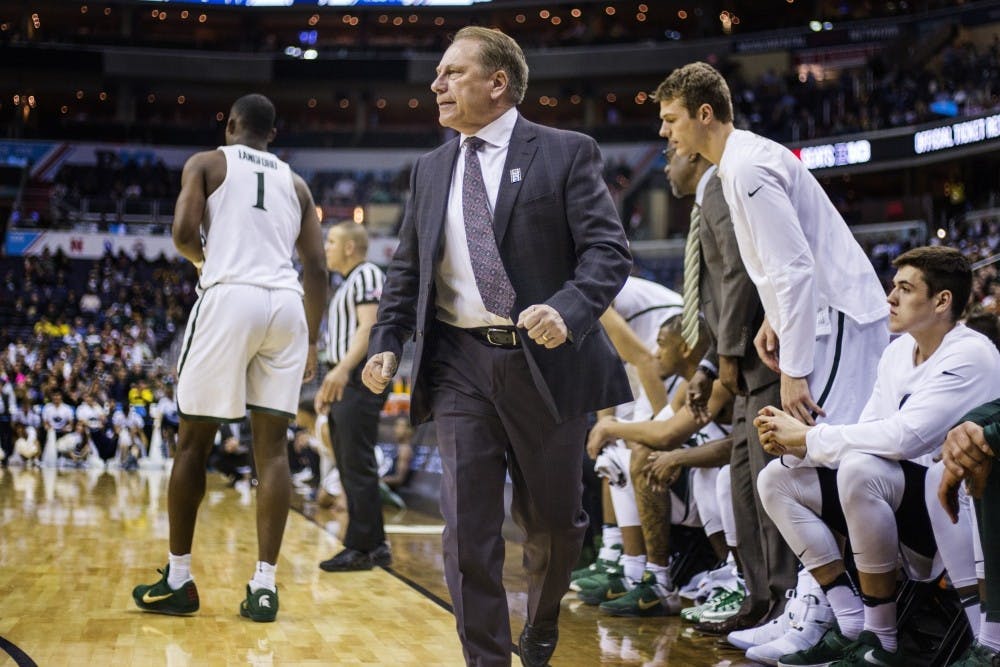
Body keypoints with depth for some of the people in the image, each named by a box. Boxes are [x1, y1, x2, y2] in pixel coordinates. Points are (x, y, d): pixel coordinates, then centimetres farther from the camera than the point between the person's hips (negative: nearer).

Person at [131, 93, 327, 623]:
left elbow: (184, 232, -5)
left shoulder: (206, 163, 11)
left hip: (230, 297, -3)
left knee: (193, 441, 7)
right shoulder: (295, 182, 22)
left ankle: (177, 580, 13)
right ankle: (264, 585, -1)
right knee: (273, 446, 3)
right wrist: (311, 341, 19)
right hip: (286, 304, 3)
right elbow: (317, 267, 14)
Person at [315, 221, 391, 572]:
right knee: (349, 468, 10)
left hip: (360, 381, -10)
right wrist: (328, 386, 23)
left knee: (358, 466, -10)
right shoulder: (346, 286, 24)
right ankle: (375, 546, 14)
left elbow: (368, 326, -19)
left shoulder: (367, 274, -6)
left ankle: (361, 547, -7)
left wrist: (343, 369, -29)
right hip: (343, 384, 10)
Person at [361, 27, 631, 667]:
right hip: (459, 362, 3)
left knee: (553, 522, 10)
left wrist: (568, 310, -26)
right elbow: (407, 268, 19)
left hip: (545, 361, -3)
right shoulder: (430, 170, 14)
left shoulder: (566, 153, -1)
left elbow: (609, 249, -8)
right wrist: (387, 342, 5)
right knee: (468, 526, -4)